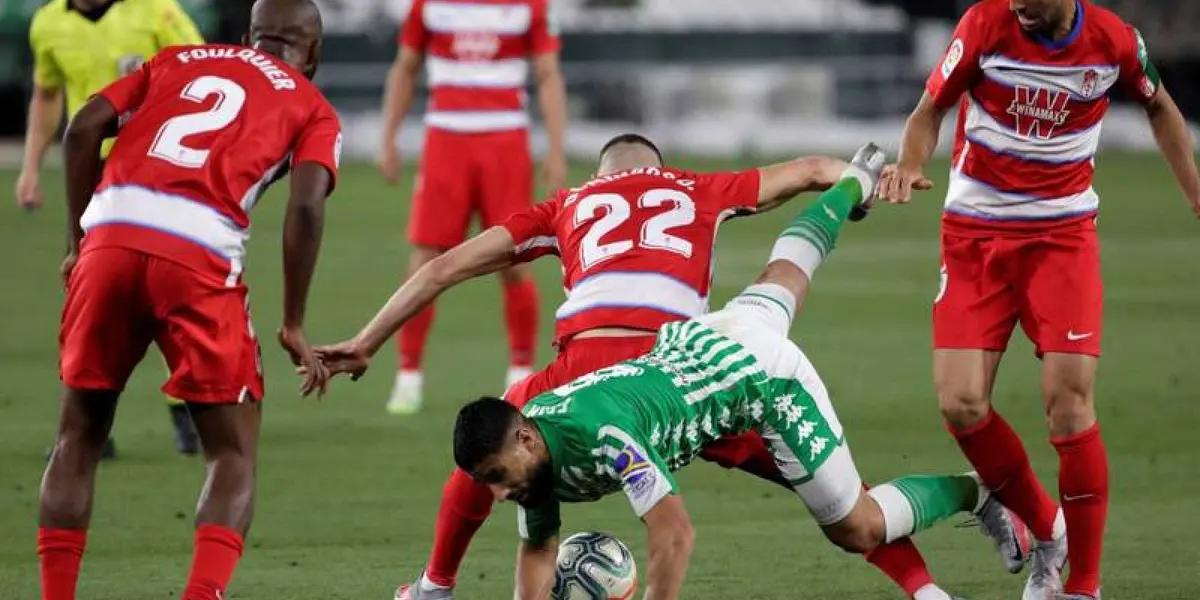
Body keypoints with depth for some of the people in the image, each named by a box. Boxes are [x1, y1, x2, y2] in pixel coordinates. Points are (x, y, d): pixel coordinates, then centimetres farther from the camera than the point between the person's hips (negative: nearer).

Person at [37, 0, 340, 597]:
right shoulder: (313, 110, 17)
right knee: (233, 453, 9)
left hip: (110, 237, 3)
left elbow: (84, 128, 13)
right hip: (198, 256, -3)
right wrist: (293, 326, 6)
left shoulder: (178, 60, 26)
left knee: (79, 436, 19)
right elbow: (305, 207, 0)